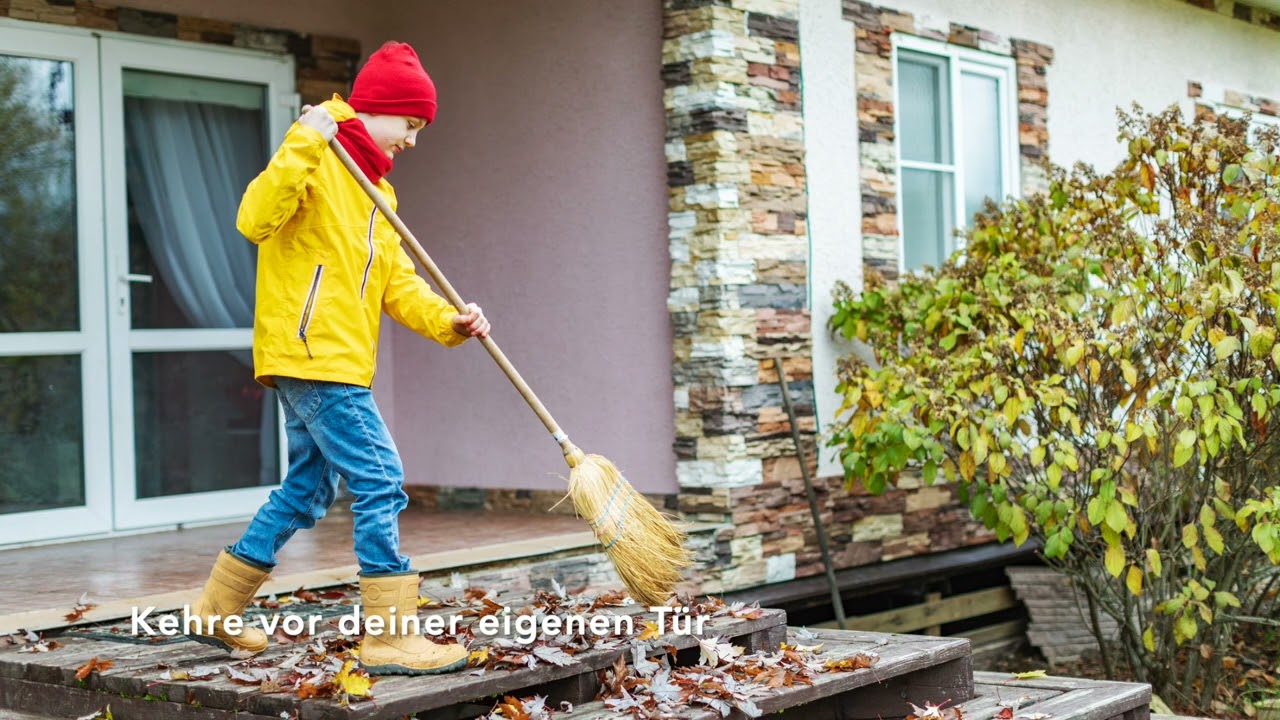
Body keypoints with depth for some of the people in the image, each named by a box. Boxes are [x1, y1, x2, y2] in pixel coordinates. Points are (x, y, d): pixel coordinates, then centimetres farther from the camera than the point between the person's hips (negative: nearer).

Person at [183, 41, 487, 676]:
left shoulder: (376, 189, 21)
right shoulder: (318, 161, -8)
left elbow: (398, 285, 14)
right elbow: (255, 220, -25)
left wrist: (449, 322, -3)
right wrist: (304, 143, -28)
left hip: (338, 360, 10)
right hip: (311, 354, -10)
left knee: (305, 492, 16)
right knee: (380, 484, -12)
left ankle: (217, 611, 28)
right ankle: (391, 638, -8)